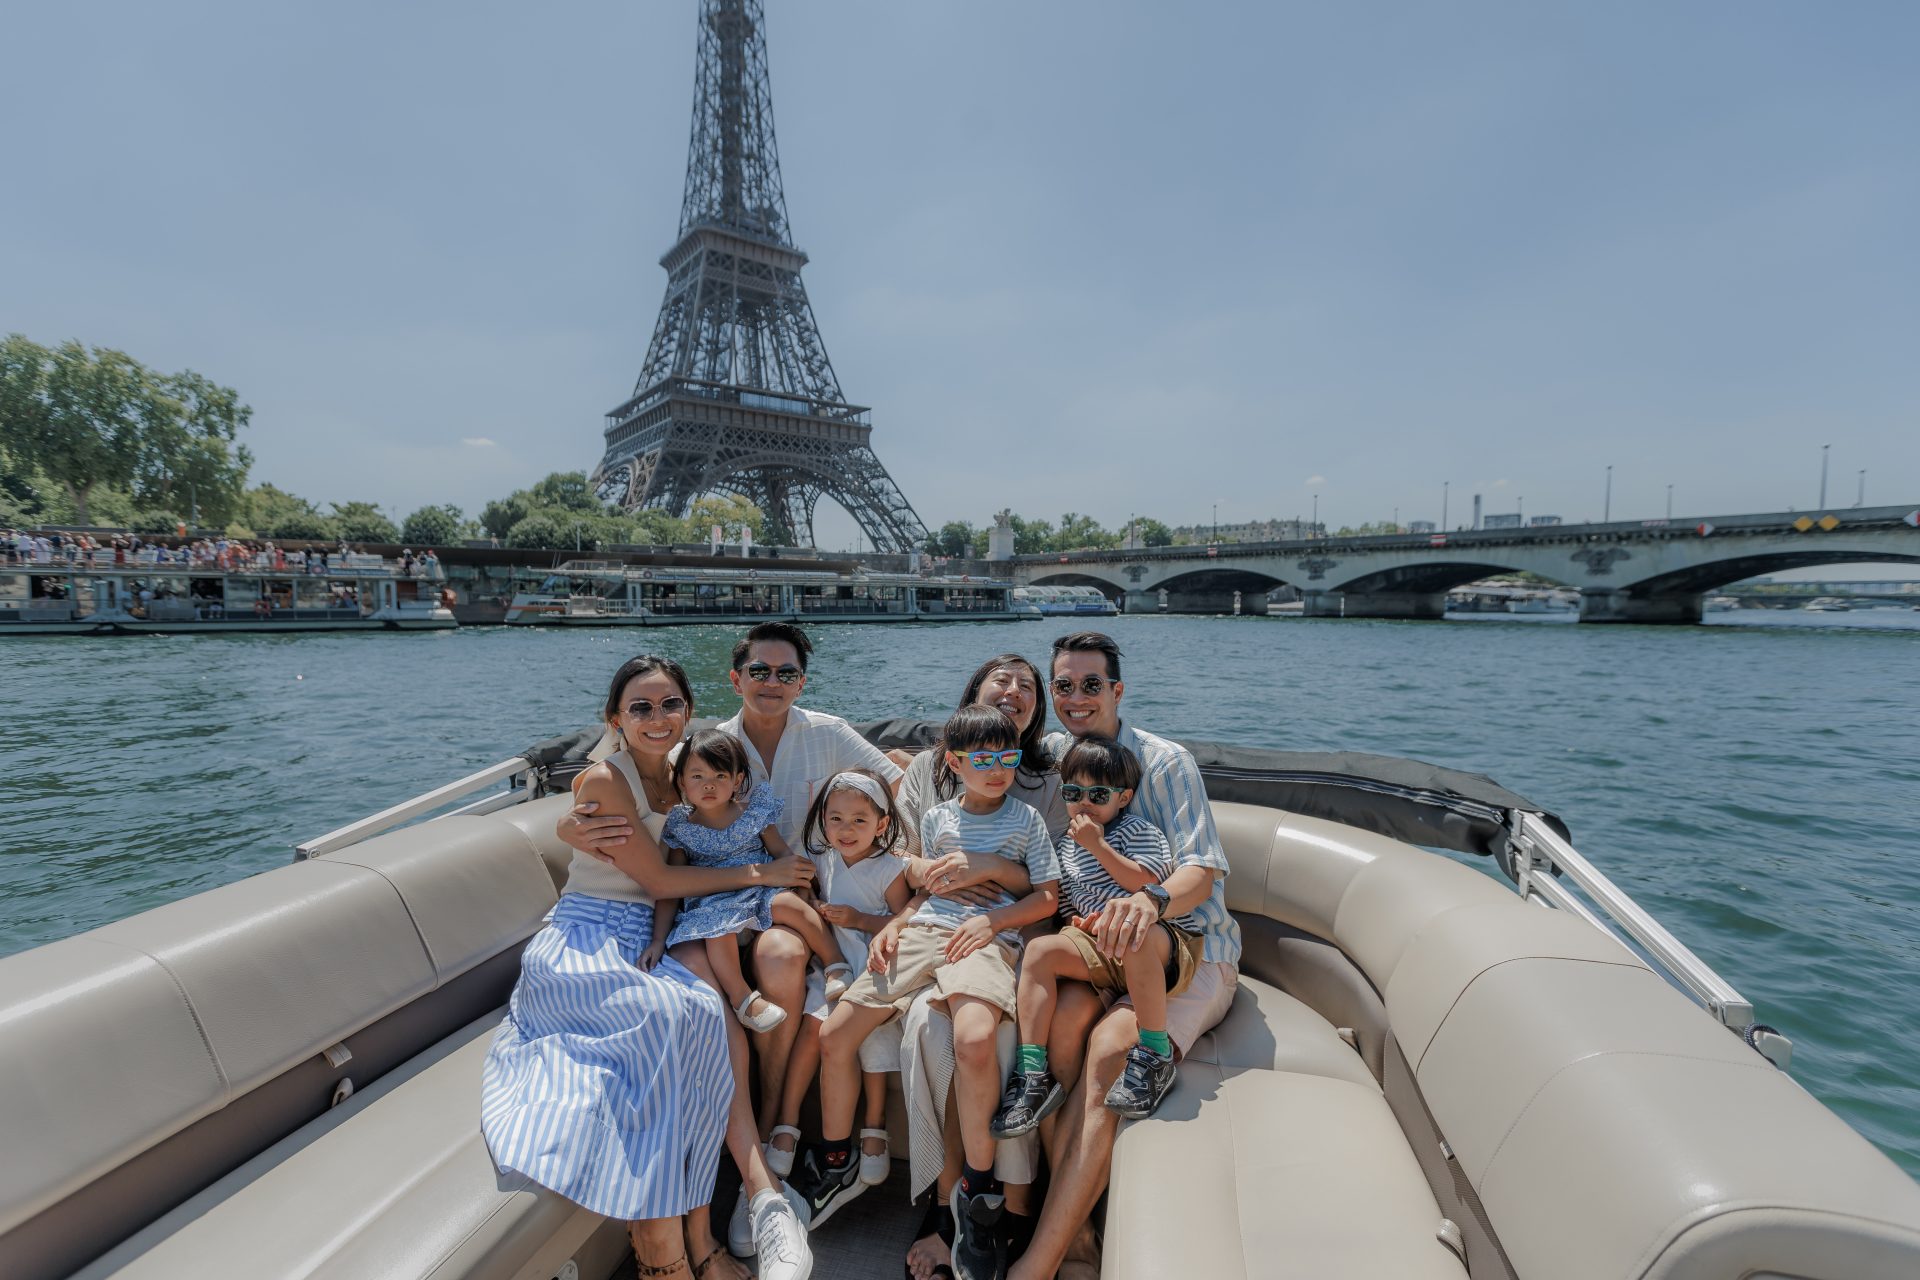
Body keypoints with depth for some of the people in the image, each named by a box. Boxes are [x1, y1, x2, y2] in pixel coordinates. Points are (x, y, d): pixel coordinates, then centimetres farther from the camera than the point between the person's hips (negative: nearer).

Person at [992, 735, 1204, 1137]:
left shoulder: (1137, 830, 2)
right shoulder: (1065, 847, 17)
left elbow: (1146, 883, -13)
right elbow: (1066, 908, 23)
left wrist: (1098, 846, -14)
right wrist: (1079, 923, -1)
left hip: (1164, 944, -5)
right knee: (1040, 949, -20)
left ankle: (1155, 1057, -25)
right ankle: (1032, 1076, -21)